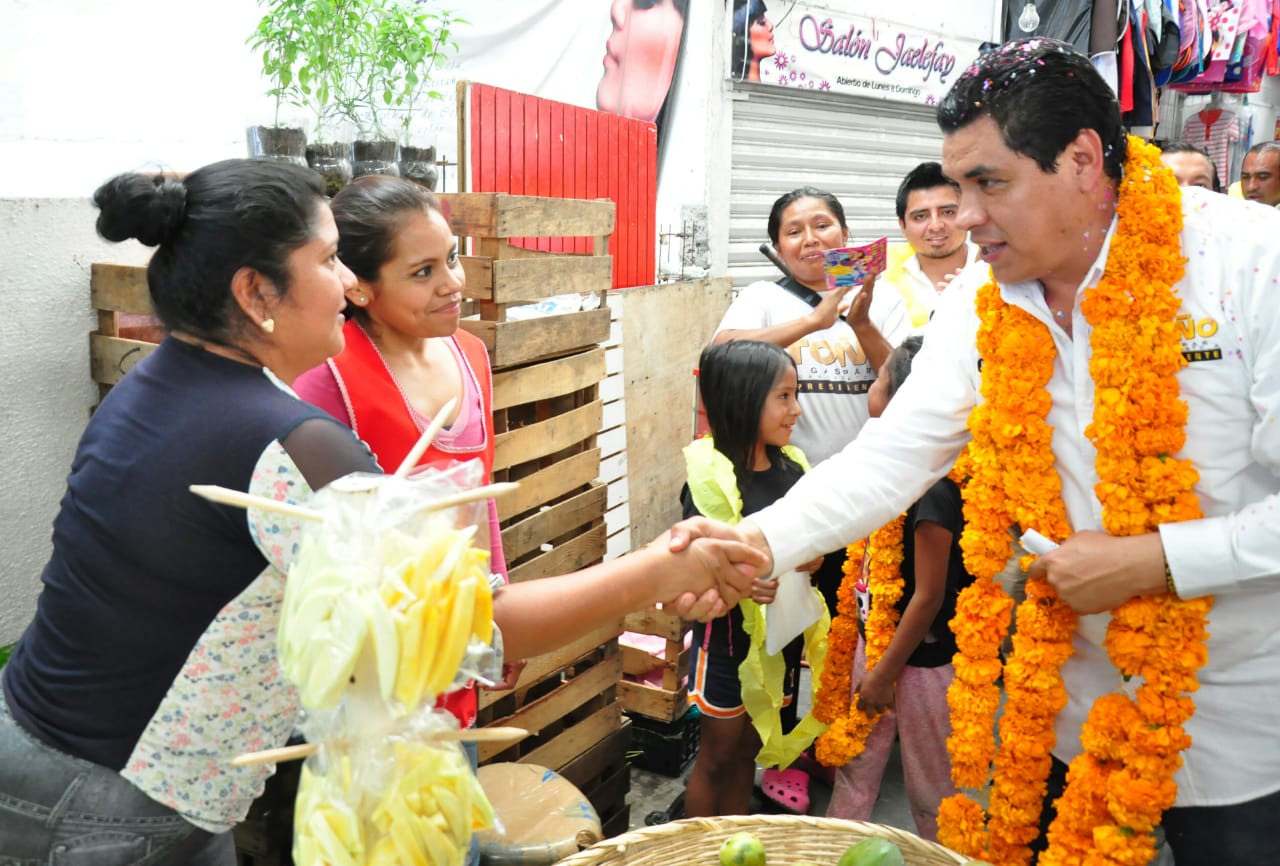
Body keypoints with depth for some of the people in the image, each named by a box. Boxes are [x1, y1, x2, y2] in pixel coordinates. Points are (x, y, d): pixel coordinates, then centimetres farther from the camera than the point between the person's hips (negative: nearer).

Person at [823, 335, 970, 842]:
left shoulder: (934, 488, -25)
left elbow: (928, 596, -21)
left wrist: (886, 672, -14)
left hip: (921, 661, -8)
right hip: (876, 642, 8)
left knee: (929, 784, 13)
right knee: (856, 765, 20)